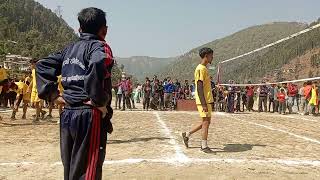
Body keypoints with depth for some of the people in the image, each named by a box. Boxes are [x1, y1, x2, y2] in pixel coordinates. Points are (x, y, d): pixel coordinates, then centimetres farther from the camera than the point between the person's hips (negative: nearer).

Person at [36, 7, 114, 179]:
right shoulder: (100, 46, -5)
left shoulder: (69, 49, 16)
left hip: (67, 114, 8)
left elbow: (42, 65, 14)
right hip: (89, 115, -7)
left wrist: (54, 95, 8)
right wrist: (100, 101, -18)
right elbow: (97, 65, -27)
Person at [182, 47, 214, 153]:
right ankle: (204, 146, 7)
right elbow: (199, 88, -20)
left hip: (207, 100, 10)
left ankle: (187, 135, 23)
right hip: (203, 101, -10)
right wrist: (204, 104, -23)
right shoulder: (200, 69, -14)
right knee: (206, 122, -4)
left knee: (206, 122, 14)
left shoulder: (204, 68, 17)